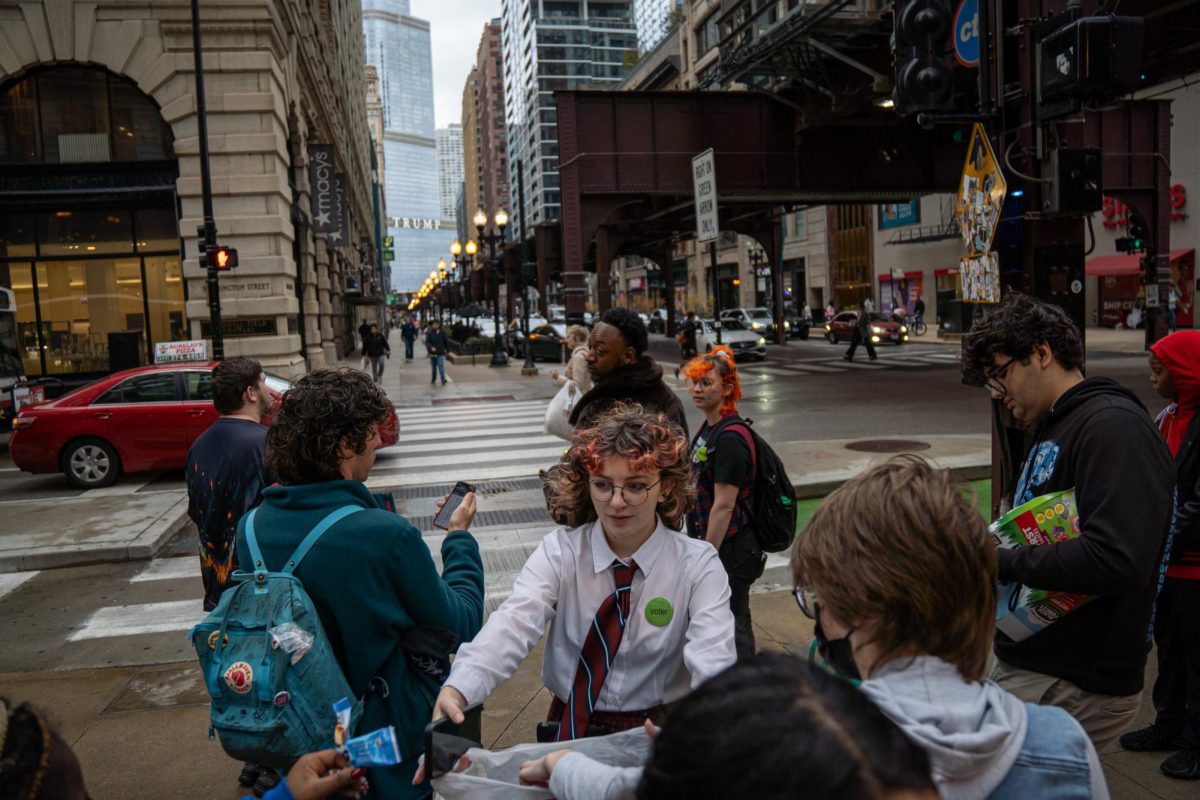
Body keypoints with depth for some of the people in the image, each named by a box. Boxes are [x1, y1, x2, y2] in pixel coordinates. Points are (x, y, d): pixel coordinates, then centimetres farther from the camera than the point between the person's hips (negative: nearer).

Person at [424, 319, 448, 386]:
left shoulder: (442, 333, -1)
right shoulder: (430, 333, -6)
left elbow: (445, 342, 8)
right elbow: (427, 342, -13)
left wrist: (447, 349, 13)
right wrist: (431, 347, -30)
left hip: (440, 353, -1)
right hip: (432, 354, 1)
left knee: (441, 367, -13)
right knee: (433, 368, 13)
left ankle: (443, 380, -3)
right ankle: (433, 380, 29)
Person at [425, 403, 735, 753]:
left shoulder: (698, 565, -7)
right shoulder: (559, 551, -4)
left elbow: (712, 658, -20)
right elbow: (513, 623, -21)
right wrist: (456, 690, -39)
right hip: (570, 729, 2)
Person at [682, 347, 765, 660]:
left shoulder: (730, 438, -22)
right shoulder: (709, 428, 9)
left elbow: (724, 505, -23)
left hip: (731, 549, -10)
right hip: (716, 542, 10)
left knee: (731, 626, 2)